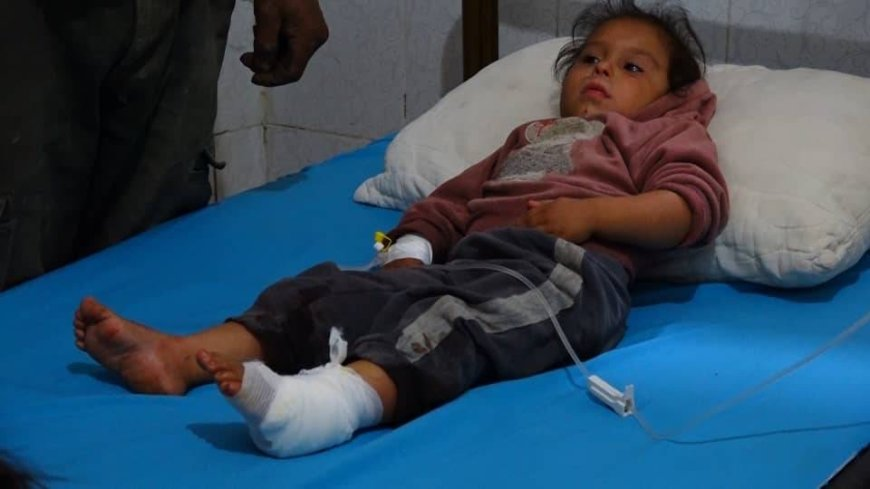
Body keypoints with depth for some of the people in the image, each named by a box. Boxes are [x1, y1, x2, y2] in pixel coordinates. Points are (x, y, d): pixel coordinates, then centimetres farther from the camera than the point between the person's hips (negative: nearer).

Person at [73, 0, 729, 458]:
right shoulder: (530, 137, 41)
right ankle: (182, 356, -30)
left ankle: (347, 396, -67)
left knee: (458, 319, -38)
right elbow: (452, 199, 33)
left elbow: (696, 205, 4)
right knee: (337, 286, -14)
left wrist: (592, 214, -8)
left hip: (565, 265, -7)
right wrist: (410, 250, 11)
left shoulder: (666, 133, 24)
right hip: (467, 263, 7)